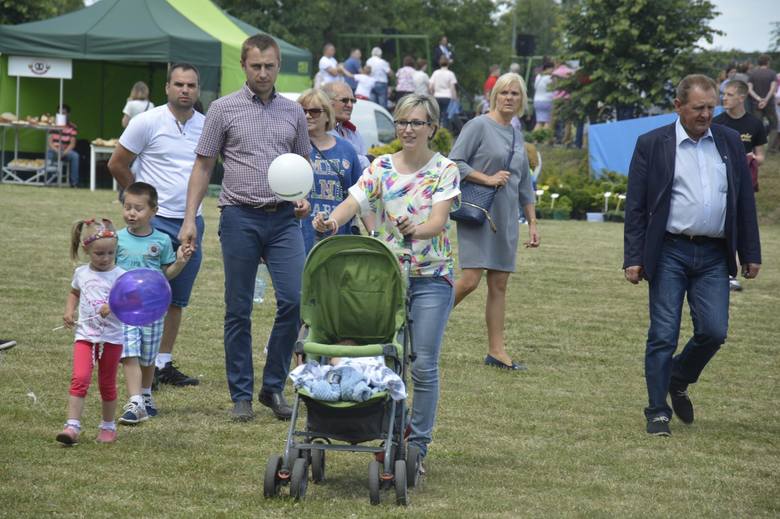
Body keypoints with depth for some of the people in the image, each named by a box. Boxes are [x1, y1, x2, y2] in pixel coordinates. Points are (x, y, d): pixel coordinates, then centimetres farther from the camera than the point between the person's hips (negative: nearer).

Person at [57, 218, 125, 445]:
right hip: (85, 335, 2)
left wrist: (113, 308, -34)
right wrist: (69, 311, 7)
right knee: (80, 378, -15)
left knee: (107, 384, 11)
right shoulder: (82, 273, 4)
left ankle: (108, 426, 29)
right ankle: (72, 426, -18)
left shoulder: (119, 275, -8)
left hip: (111, 338, -1)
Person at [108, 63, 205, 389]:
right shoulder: (148, 123, -7)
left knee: (177, 300, 9)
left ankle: (164, 364, 17)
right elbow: (117, 165, -1)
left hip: (192, 222, 5)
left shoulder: (207, 126, 7)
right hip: (157, 220, -5)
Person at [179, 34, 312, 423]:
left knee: (294, 300, -9)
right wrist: (190, 219, -3)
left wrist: (303, 197, 0)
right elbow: (203, 165, 4)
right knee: (238, 311, 2)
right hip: (240, 217, -2)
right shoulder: (224, 110, 3)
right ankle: (241, 396, 10)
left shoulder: (293, 112, 11)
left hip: (283, 218, 2)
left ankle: (274, 387, 5)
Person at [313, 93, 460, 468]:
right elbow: (353, 202, -10)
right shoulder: (381, 167, 4)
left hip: (431, 278, -2)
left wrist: (416, 230, -38)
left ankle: (418, 443, 7)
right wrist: (331, 221, -32)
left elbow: (439, 221, -15)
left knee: (424, 364, -3)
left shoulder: (444, 170, -3)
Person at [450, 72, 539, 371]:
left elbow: (524, 184, 21)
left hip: (507, 218, 6)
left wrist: (532, 223, 18)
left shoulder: (516, 134, 15)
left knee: (499, 285, 4)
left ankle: (496, 352, 6)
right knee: (470, 280, -14)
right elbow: (454, 162, -10)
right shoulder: (479, 126, -6)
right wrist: (487, 179, -17)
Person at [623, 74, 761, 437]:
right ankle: (658, 412, 7)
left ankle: (678, 380, 24)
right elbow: (636, 206, 0)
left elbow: (744, 200, 13)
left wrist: (750, 254, 10)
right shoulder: (652, 145, 0)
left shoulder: (730, 142, 10)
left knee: (714, 331, -4)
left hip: (714, 256, 3)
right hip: (669, 253, -3)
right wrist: (633, 258, -6)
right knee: (663, 335, -2)